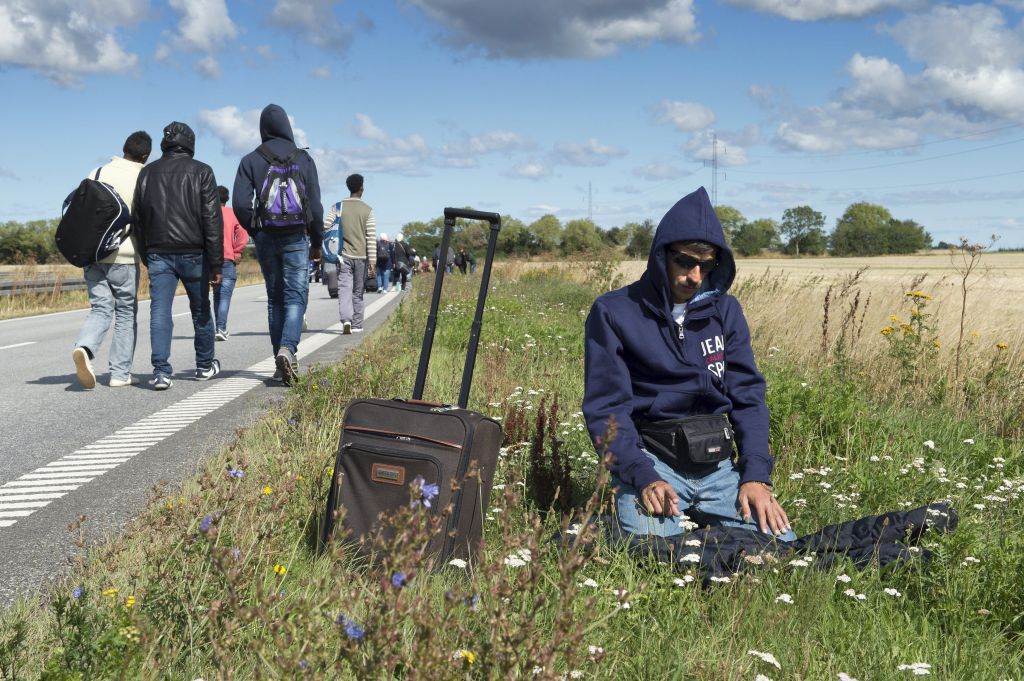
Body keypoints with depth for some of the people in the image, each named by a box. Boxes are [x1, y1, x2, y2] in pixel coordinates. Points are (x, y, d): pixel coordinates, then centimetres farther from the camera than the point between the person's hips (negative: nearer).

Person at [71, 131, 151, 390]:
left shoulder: (98, 173, 7)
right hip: (124, 256, -3)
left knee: (100, 308, 9)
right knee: (126, 312, 9)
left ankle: (84, 347, -20)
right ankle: (120, 373, 11)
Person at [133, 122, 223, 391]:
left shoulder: (147, 173, 10)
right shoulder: (201, 172, -1)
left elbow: (137, 217, 12)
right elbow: (212, 219, -7)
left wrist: (146, 257, 17)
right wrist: (216, 263, -6)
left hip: (158, 254, 2)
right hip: (193, 253, -2)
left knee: (159, 312, -2)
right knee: (201, 310, 13)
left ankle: (161, 371, -12)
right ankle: (205, 366, 25)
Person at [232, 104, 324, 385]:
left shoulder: (251, 161, 2)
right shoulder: (303, 159, 1)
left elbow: (240, 204, -6)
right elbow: (315, 204, 0)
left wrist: (255, 232, 8)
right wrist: (317, 242, 9)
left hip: (266, 238, 2)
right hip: (297, 238, -2)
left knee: (275, 299, 10)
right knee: (296, 296, 0)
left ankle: (282, 364, 12)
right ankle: (287, 348, -24)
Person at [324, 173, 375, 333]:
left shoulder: (338, 207, 2)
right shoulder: (368, 210, -1)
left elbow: (325, 228, -6)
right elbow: (371, 238, -5)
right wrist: (372, 262, -5)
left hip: (344, 255, 0)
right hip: (361, 257, 0)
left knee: (345, 289, -6)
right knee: (358, 293, 10)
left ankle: (346, 319, -27)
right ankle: (357, 325, 15)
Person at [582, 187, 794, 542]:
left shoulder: (725, 310, 8)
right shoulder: (614, 313, -5)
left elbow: (747, 394, 6)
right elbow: (606, 407, -9)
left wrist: (756, 474, -8)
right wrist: (643, 476, -23)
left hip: (717, 464, 4)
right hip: (648, 457, -4)